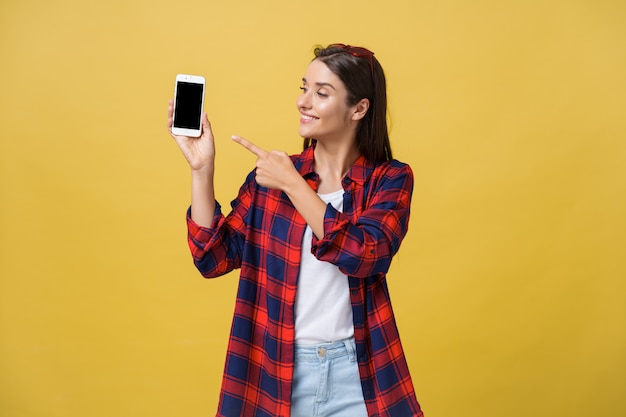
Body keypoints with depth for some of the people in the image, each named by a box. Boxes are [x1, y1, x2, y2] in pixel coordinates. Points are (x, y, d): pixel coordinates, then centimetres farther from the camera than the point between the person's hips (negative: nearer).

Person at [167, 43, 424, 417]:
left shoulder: (390, 179, -4)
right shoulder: (272, 174, 1)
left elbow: (366, 257, -19)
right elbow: (214, 259, -3)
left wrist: (293, 185, -18)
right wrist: (201, 169, -11)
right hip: (277, 371, 2)